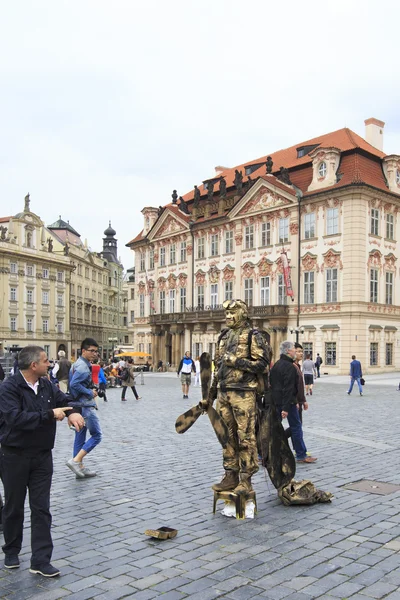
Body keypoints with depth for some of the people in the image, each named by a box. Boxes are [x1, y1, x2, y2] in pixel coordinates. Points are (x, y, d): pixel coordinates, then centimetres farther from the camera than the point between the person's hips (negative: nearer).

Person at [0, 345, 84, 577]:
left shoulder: (47, 386, 3)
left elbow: (65, 400, 4)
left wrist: (73, 412, -20)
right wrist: (50, 414, -26)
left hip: (42, 456, 5)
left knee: (41, 508, 4)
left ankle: (41, 560, 9)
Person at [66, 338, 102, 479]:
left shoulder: (80, 364, 14)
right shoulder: (83, 366, -17)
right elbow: (74, 384, -27)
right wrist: (90, 393, -16)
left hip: (79, 406, 10)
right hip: (85, 406, -10)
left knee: (80, 437, 13)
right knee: (96, 435, -4)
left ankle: (80, 468, 20)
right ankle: (75, 461, -9)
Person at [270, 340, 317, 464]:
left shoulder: (276, 365, 12)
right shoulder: (290, 367, -16)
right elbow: (288, 389, -22)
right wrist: (286, 408, -24)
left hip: (276, 401, 8)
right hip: (288, 401, -8)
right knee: (296, 427, 3)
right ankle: (301, 455, 11)